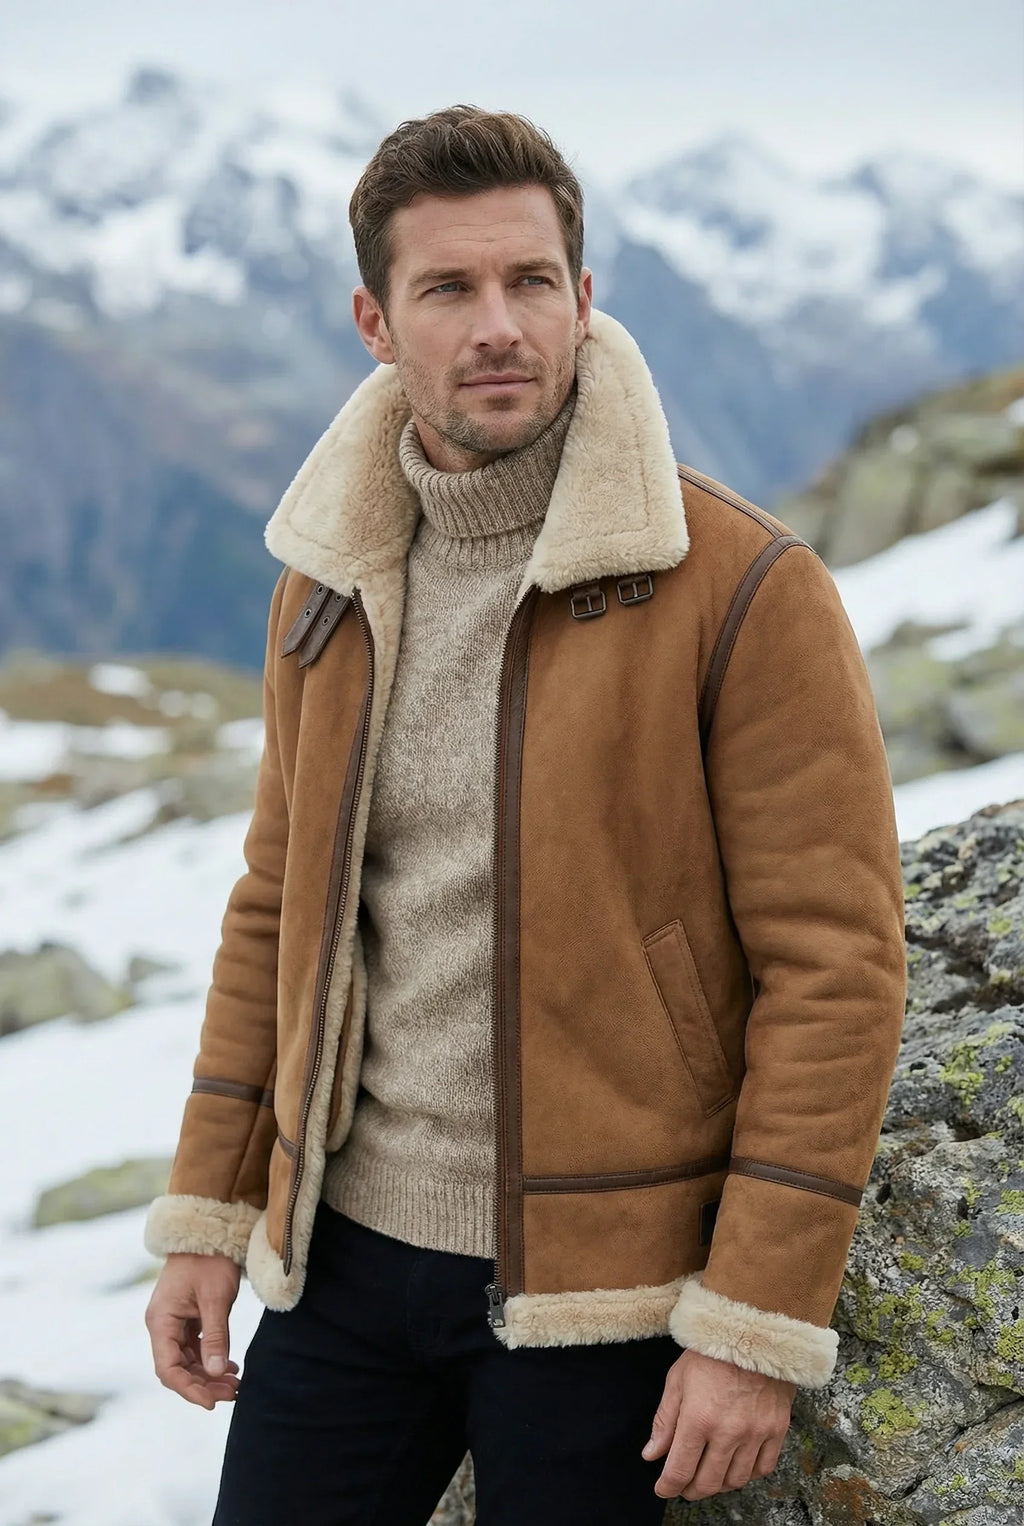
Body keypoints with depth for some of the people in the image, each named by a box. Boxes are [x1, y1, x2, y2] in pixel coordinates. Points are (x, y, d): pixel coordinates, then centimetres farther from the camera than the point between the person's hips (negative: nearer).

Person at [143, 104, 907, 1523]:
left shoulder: (747, 591, -13)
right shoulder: (329, 583, 4)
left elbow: (834, 964, -13)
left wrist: (760, 1322, -14)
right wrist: (206, 1216, 11)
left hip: (599, 1290, -4)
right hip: (345, 1248, 5)